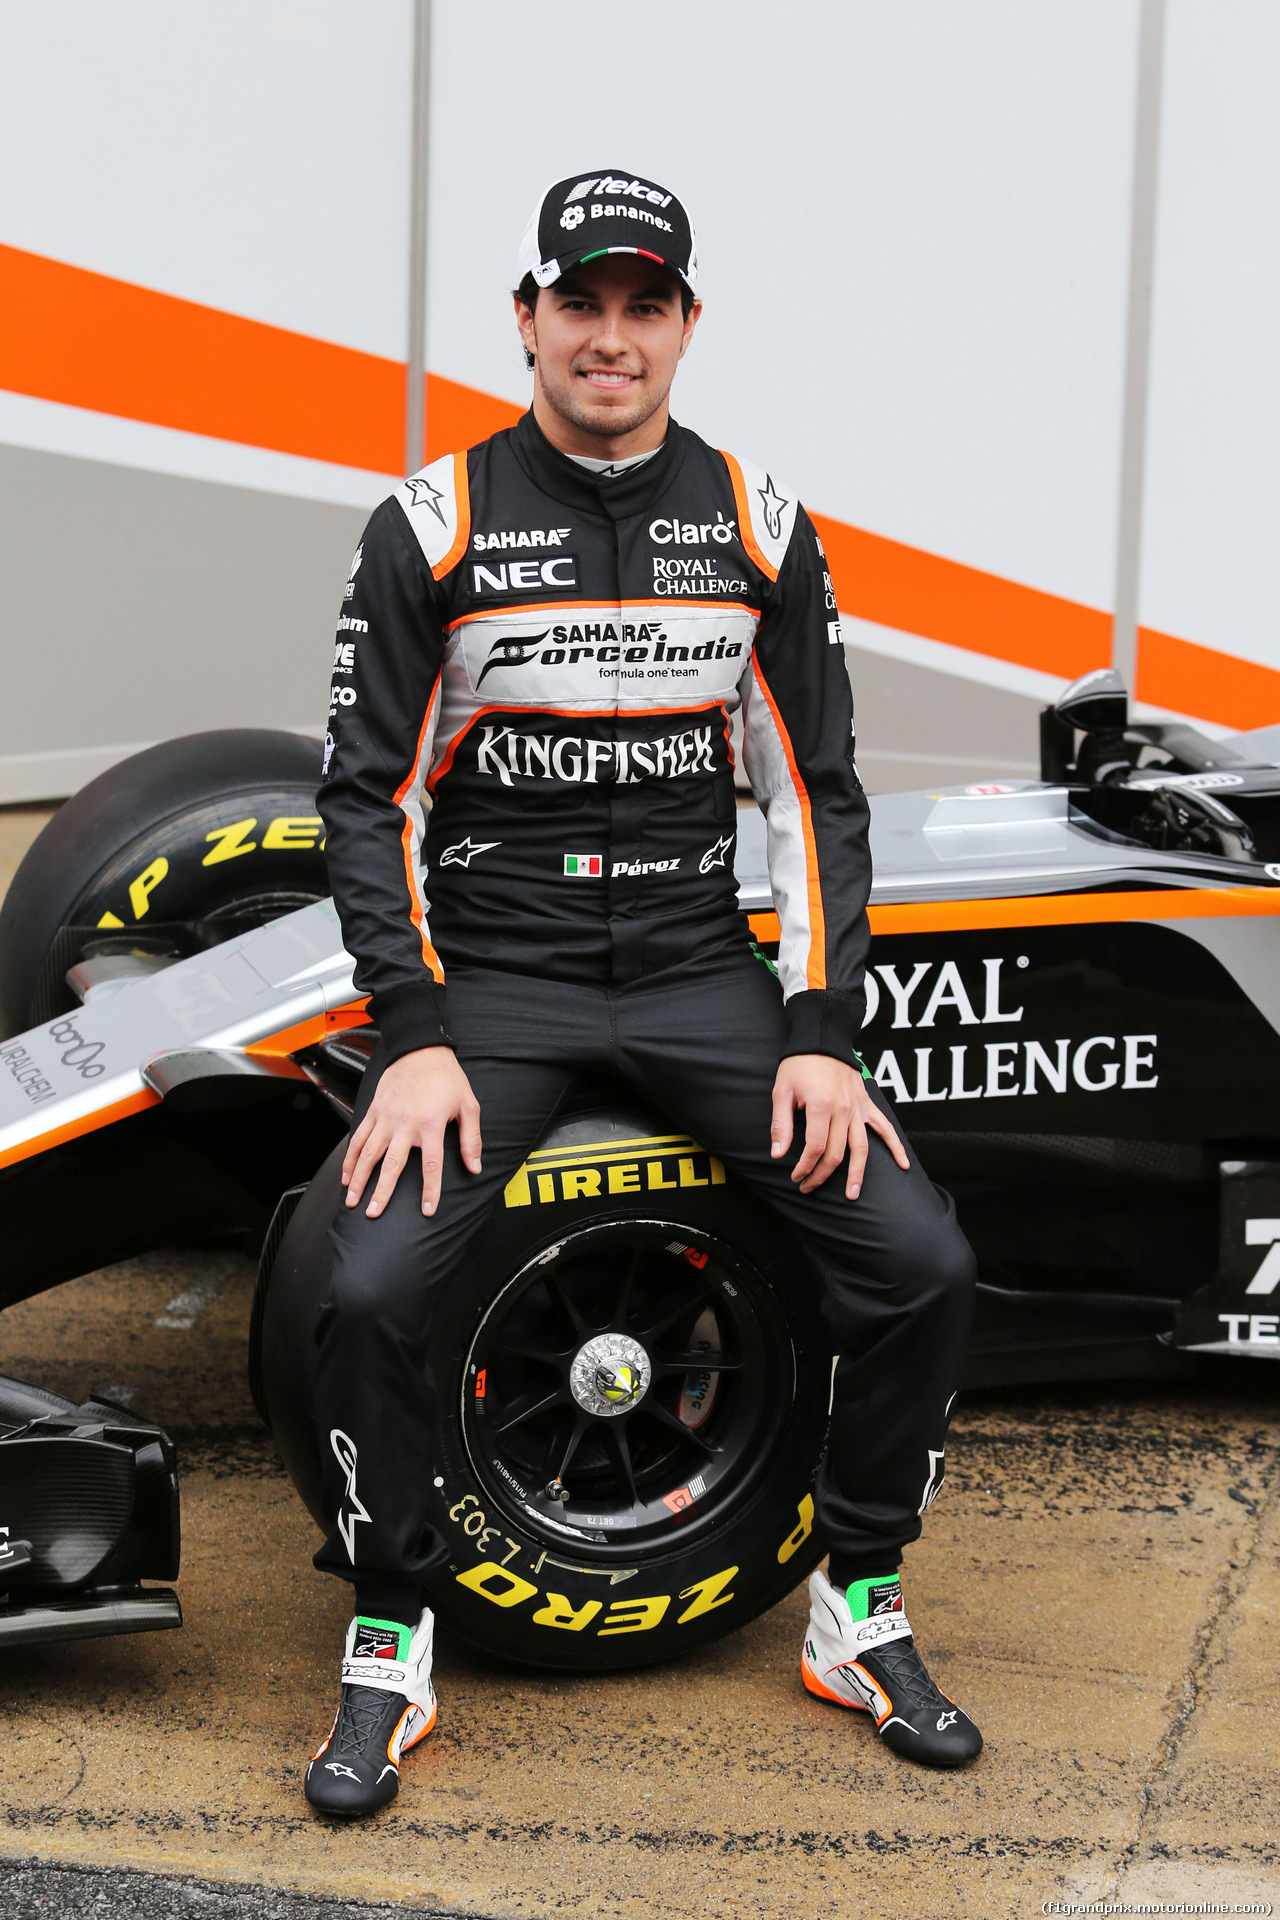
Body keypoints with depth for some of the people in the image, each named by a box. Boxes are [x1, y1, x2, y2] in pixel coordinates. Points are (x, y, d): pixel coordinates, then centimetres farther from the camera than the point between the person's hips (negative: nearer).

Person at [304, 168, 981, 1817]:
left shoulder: (758, 524, 4)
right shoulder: (433, 524, -3)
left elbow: (816, 793, 6)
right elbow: (370, 794, -3)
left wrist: (822, 1035, -4)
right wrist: (415, 1042, -13)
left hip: (698, 972, 2)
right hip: (491, 974, -2)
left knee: (922, 1262, -12)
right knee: (371, 1287, -24)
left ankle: (860, 1616, 10)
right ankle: (387, 1649, 1)